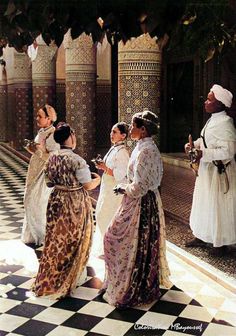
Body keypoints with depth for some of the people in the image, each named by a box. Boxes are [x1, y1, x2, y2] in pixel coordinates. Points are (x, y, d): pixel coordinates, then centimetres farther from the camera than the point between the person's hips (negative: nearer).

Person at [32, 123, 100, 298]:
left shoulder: (52, 158, 0)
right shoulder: (77, 160, -20)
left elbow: (49, 181, 9)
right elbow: (88, 185, -16)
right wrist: (98, 179, 3)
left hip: (57, 201, 6)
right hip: (75, 204, -6)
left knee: (56, 240, 17)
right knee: (74, 241, 11)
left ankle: (49, 279, 30)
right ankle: (65, 281, 23)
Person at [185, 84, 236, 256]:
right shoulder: (212, 120, 7)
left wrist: (203, 154, -27)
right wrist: (194, 144, 5)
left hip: (219, 172, -9)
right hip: (207, 170, 9)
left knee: (219, 207, 4)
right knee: (204, 204, 19)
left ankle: (221, 243, 21)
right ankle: (201, 237, 34)